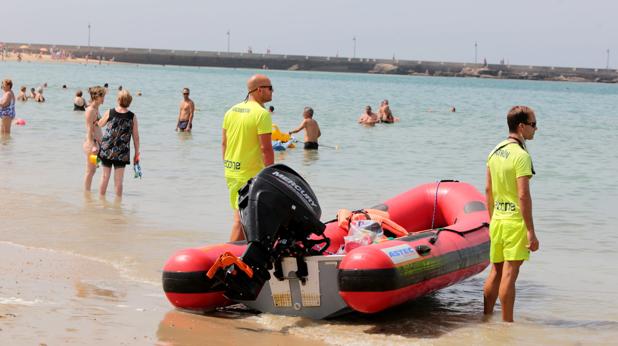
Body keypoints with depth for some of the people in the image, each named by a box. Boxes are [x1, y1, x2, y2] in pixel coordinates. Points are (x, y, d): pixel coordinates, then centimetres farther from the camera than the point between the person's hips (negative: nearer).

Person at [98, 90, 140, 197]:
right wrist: (137, 153, 7)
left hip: (106, 150, 1)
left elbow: (100, 124, 16)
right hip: (122, 153, -1)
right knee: (118, 180, 4)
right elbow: (136, 137, -1)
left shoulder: (109, 113, -4)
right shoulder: (132, 117, -5)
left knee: (105, 176, 13)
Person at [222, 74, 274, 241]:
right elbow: (266, 147, -18)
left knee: (239, 215, 17)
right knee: (241, 219, -3)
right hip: (251, 175, -8)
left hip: (231, 172, 8)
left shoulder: (232, 111, 9)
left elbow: (224, 143, 13)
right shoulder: (262, 114, -15)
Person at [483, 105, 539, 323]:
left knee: (496, 272, 15)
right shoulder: (521, 155, -16)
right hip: (516, 222, -8)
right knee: (509, 274, -4)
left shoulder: (495, 152, 9)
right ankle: (507, 323, -1)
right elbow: (523, 195, -20)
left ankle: (486, 318, 22)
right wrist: (531, 231, -18)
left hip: (497, 220, 8)